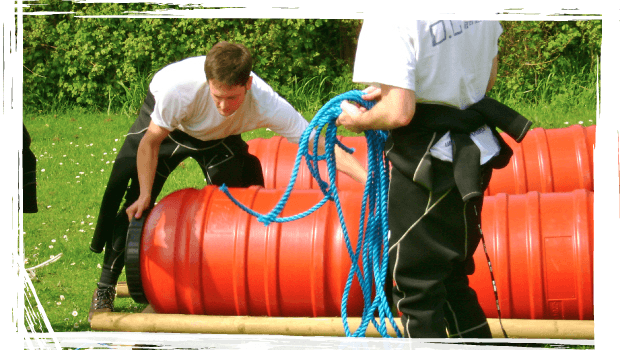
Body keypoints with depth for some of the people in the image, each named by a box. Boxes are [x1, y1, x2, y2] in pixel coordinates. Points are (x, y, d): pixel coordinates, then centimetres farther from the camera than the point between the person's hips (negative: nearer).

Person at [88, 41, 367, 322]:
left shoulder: (267, 105, -40)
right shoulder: (181, 87, -43)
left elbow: (321, 146, -36)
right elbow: (150, 141, -26)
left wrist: (372, 181, -44)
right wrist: (144, 194, -26)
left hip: (218, 136, 2)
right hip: (163, 120, -2)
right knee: (134, 202, -8)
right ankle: (105, 287, 4)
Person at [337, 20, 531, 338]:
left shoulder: (389, 20, -25)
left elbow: (399, 113, -28)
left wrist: (359, 120, -8)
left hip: (431, 165, -8)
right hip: (477, 154, 8)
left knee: (416, 289, 6)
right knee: (452, 280, 23)